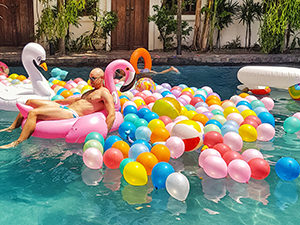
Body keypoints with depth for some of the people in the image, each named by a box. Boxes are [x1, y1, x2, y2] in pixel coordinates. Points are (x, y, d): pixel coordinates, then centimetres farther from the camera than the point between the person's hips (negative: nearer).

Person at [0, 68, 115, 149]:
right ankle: (12, 127, 27)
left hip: (72, 114, -11)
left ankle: (17, 143, -26)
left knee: (33, 113, -27)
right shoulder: (92, 91, 23)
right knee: (30, 102, 19)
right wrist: (55, 101, 44)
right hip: (66, 108, 11)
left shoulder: (104, 92, -7)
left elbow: (112, 114, -18)